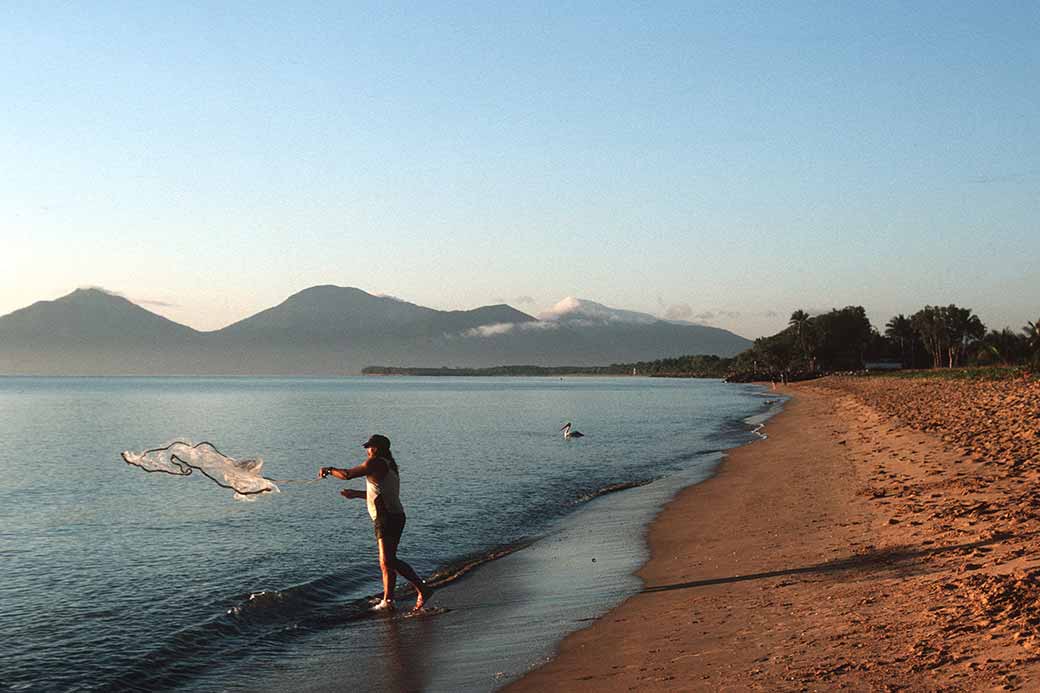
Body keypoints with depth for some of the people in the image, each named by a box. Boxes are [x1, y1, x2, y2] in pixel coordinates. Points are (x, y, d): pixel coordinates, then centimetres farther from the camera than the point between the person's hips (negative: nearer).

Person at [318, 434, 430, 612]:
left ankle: (421, 588, -22)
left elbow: (347, 475, -11)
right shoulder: (389, 465, 21)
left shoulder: (375, 463, -8)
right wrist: (355, 494, 35)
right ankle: (387, 601, 15)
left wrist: (329, 470, 7)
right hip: (395, 517, 10)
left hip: (386, 519, -10)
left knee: (388, 561, -16)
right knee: (386, 562, 12)